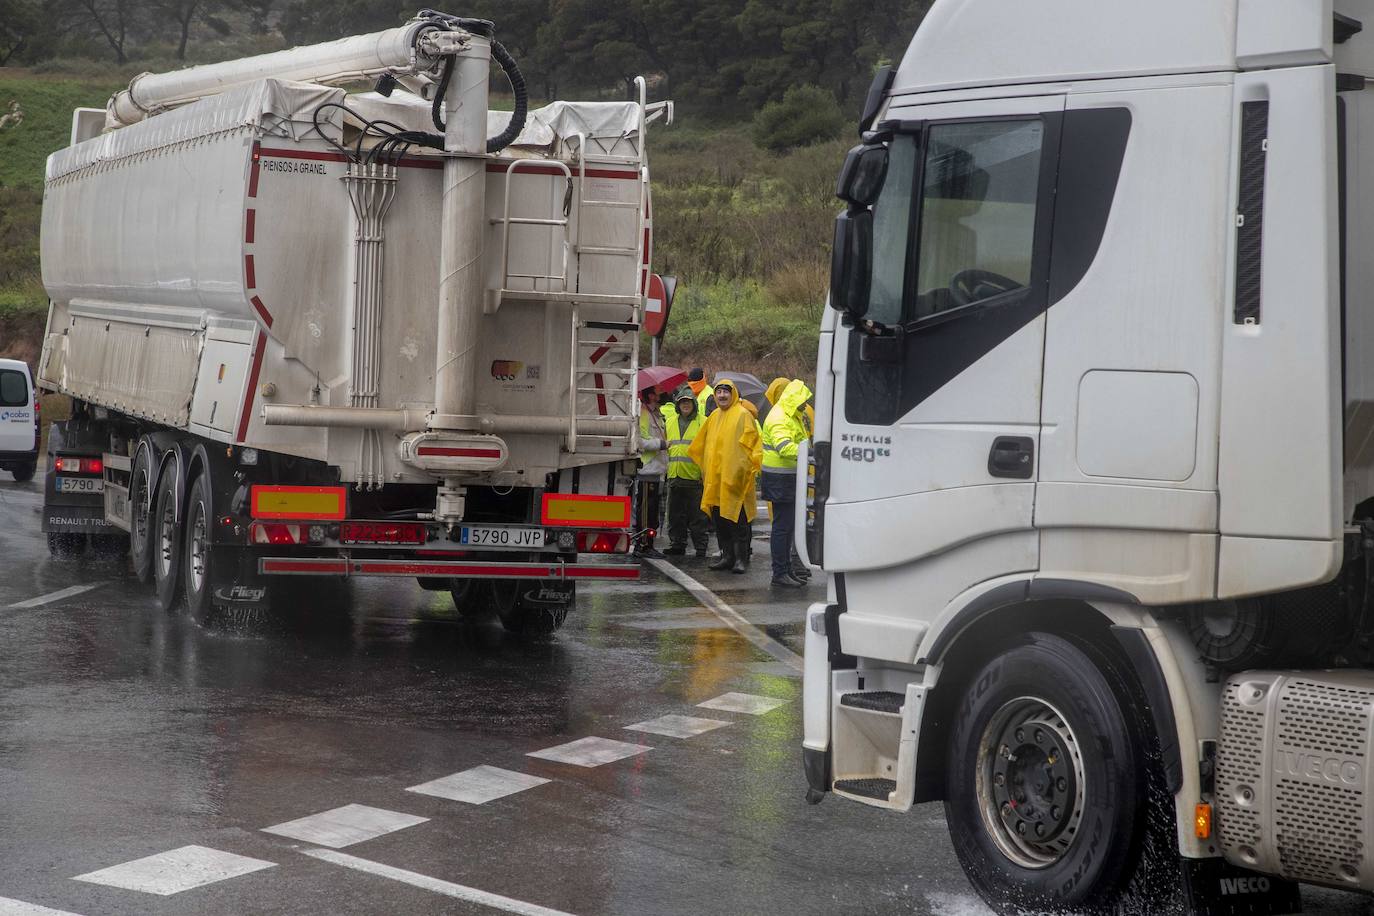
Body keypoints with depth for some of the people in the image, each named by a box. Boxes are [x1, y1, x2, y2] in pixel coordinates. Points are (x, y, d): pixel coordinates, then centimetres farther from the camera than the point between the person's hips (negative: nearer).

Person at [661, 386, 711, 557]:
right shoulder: (669, 421, 13)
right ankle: (677, 545, 19)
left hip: (695, 477, -5)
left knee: (697, 515, -1)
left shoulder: (703, 423, -1)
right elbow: (665, 444, 26)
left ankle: (701, 548, 4)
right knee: (675, 514, 10)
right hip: (674, 475, 5)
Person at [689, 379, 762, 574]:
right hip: (714, 477, 7)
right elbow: (700, 446, 26)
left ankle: (741, 559, -2)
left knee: (737, 520, -6)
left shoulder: (743, 415, -5)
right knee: (719, 520, 9)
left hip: (734, 477, -7)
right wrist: (705, 468, 24)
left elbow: (753, 445, -9)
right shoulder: (714, 416, 16)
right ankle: (727, 556, 17)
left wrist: (751, 468, -16)